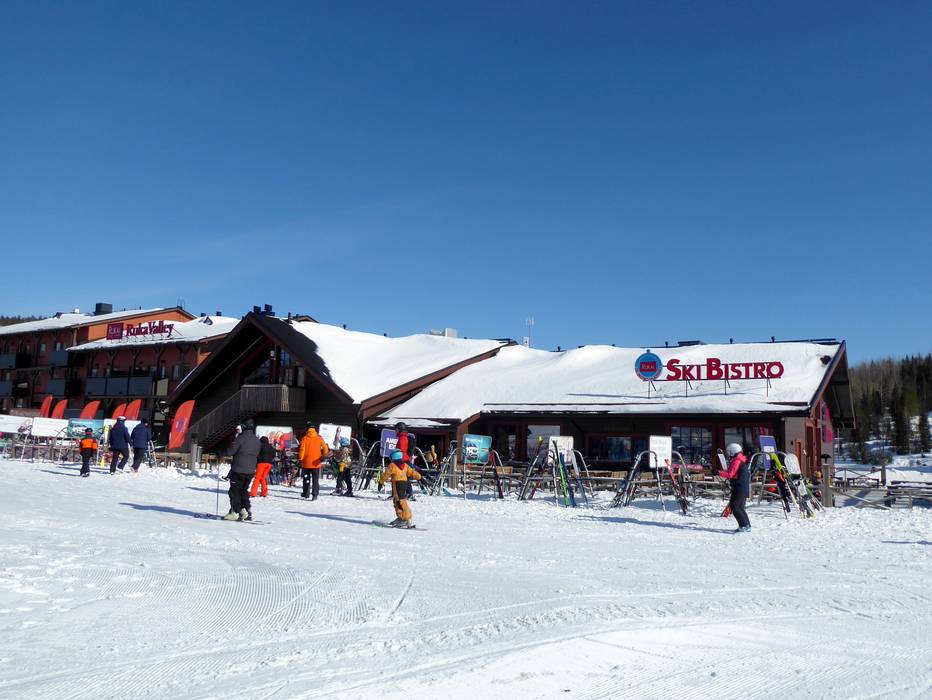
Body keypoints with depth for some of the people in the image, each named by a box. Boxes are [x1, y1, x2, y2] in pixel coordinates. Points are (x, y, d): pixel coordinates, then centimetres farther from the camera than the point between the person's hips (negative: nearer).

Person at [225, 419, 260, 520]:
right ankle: (247, 512, 15)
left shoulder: (241, 438, -13)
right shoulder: (257, 441, 7)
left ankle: (236, 512, 0)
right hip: (251, 471, 6)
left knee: (234, 490, 4)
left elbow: (231, 451, -14)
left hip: (238, 470, -6)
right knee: (244, 491, 18)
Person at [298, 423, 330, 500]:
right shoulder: (319, 438, -1)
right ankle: (315, 495, -4)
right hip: (316, 463, 1)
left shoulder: (304, 438, -6)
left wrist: (300, 459, -4)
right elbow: (325, 447, -3)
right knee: (316, 480, 6)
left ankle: (306, 493, 20)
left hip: (306, 463, -1)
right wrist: (324, 456, 10)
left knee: (306, 479, 15)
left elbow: (302, 449, -11)